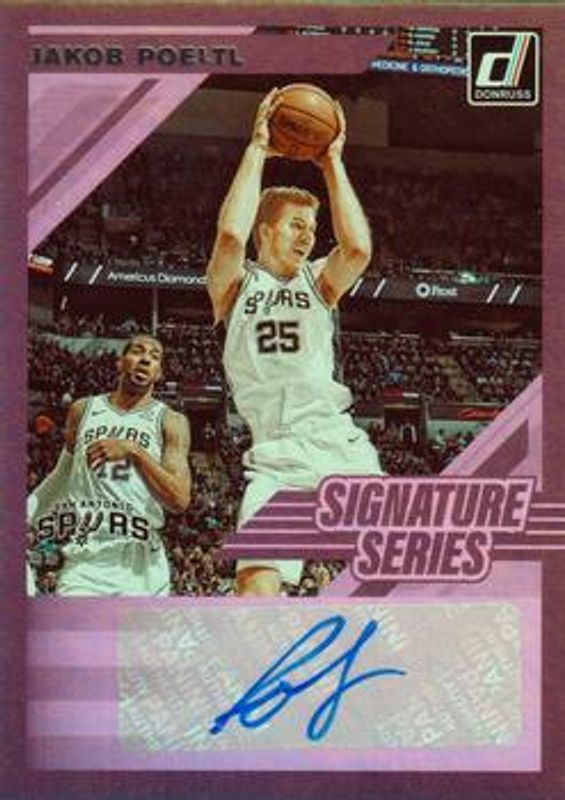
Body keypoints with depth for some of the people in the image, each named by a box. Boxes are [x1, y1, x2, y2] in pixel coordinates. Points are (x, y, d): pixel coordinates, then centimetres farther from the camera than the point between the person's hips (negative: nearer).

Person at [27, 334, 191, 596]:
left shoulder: (170, 422, 2)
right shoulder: (83, 410, 11)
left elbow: (180, 500, -10)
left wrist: (135, 452, -20)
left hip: (141, 564, -1)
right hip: (84, 561, 1)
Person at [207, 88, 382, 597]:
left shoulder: (318, 281, 16)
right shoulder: (234, 284, 10)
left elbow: (358, 248, -7)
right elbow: (231, 235, -13)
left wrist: (332, 163, -1)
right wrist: (257, 150, -5)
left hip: (340, 445, 3)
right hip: (278, 458, -2)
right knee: (257, 586, -18)